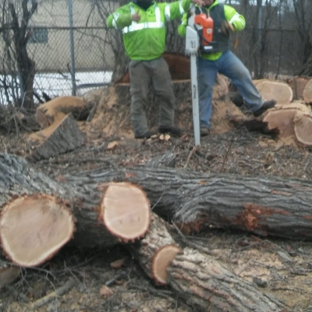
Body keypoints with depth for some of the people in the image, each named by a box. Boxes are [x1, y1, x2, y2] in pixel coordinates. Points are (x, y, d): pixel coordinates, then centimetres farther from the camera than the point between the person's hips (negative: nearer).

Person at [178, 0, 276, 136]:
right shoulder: (192, 11, -1)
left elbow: (240, 20, -6)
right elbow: (181, 31, -8)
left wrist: (230, 24, -29)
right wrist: (187, 21, -31)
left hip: (224, 55, 1)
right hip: (204, 60, -1)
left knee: (243, 75, -10)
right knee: (204, 90, 2)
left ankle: (257, 105, -1)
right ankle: (203, 125, 8)